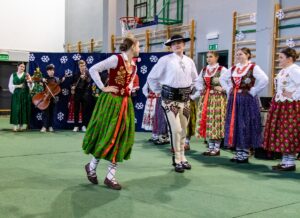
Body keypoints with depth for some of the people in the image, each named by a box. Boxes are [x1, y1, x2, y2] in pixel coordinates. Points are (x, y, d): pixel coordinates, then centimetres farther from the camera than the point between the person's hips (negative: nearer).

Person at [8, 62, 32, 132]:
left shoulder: (26, 75, 6)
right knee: (16, 109, -5)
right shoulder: (13, 75, 8)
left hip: (24, 94, 0)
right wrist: (17, 86, -11)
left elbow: (30, 86, -3)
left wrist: (29, 81, -25)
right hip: (16, 94, 0)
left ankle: (21, 125, 7)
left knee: (23, 108, 0)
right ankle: (15, 125, -4)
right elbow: (10, 85, 4)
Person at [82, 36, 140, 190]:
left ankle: (110, 176, 12)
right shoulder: (116, 59, -11)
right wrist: (103, 88, -15)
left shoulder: (134, 66, 12)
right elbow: (93, 70, -15)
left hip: (125, 104, 7)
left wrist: (129, 89, 11)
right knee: (107, 137, -3)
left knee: (121, 139, 4)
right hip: (111, 102, -7)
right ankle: (92, 166, 21)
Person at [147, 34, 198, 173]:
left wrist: (189, 90, 16)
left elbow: (194, 79, 26)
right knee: (175, 129, -11)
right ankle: (177, 160, 3)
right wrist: (158, 91, 0)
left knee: (183, 130, 11)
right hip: (170, 99, -5)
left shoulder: (189, 61, 9)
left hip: (185, 99, 5)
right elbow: (152, 77, -1)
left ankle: (182, 158, 24)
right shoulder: (165, 60, -7)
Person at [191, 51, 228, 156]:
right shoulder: (204, 70, 13)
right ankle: (211, 147, 15)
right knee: (207, 121, 5)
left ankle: (217, 148, 4)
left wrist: (223, 89, -11)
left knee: (216, 121, -5)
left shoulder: (222, 69, -5)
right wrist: (201, 90, 6)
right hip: (205, 98, 6)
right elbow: (198, 82, 21)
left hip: (217, 98, -6)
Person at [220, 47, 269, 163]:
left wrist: (253, 91, -15)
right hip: (234, 100, 6)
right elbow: (222, 78, 25)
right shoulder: (233, 68, 11)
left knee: (246, 125, -2)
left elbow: (264, 80, -19)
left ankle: (245, 153, 7)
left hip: (247, 99, -6)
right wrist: (229, 90, 12)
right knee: (234, 124, 7)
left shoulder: (253, 67, -6)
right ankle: (239, 152, 17)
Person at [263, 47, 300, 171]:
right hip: (280, 105, 10)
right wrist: (276, 98, 12)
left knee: (289, 134, -5)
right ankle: (285, 161, 19)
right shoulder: (283, 70, 16)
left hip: (290, 106, -10)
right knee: (281, 133, 11)